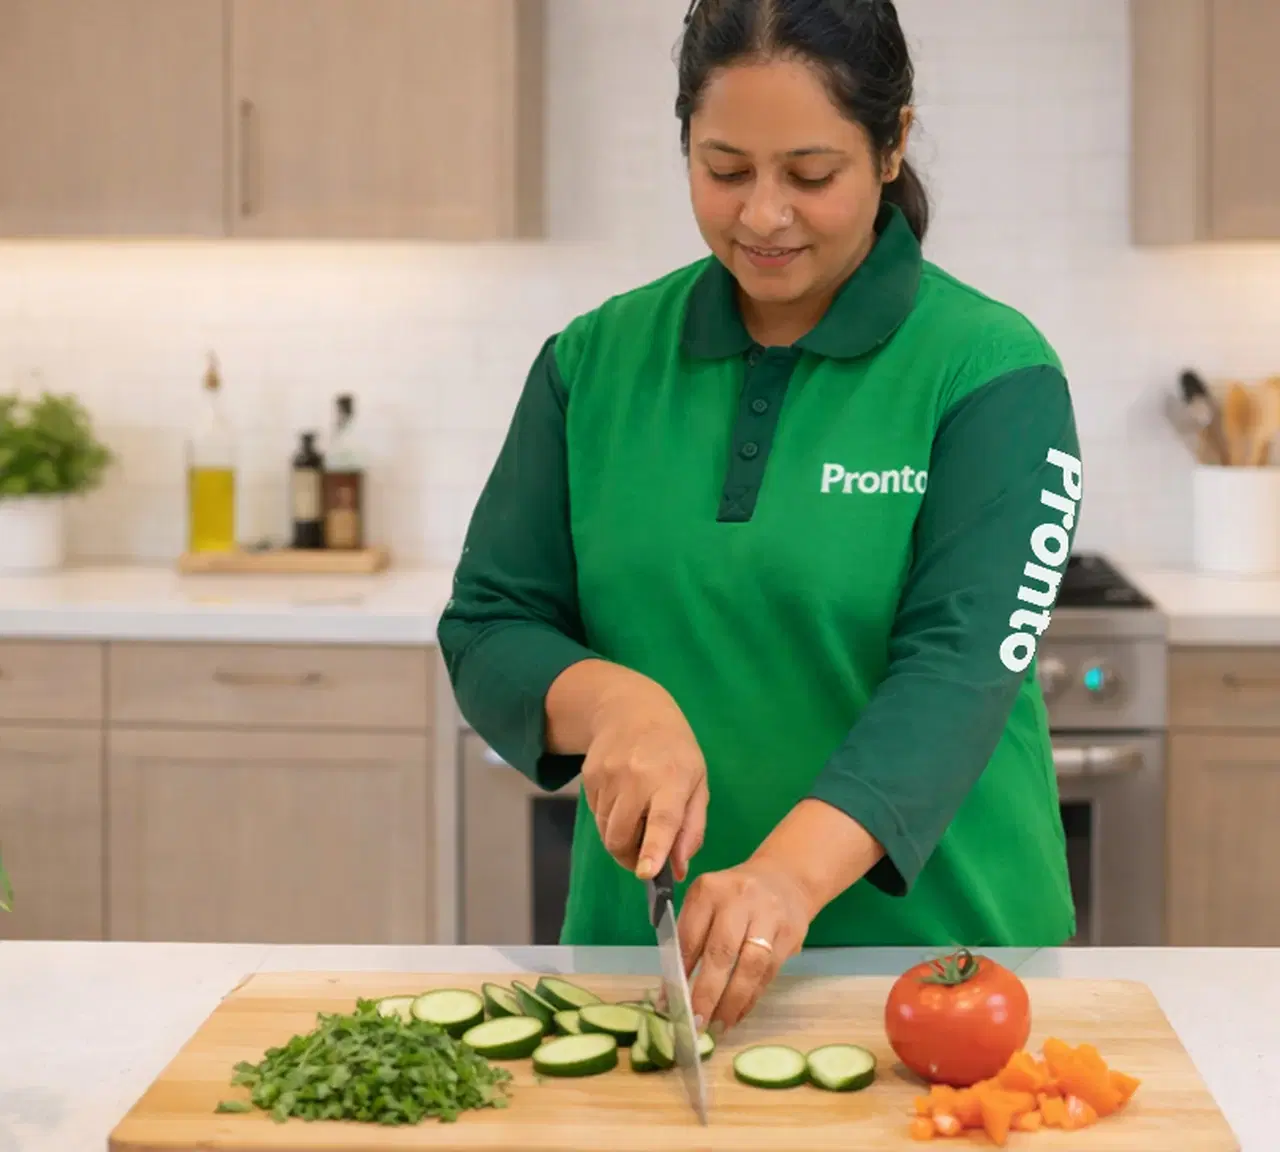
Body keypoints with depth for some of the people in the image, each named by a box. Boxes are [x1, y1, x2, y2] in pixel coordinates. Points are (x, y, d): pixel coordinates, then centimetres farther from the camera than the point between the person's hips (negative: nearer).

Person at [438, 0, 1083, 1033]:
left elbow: (957, 666, -16)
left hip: (934, 941, -2)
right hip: (646, 942, 3)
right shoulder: (595, 361, 6)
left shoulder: (994, 374, -4)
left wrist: (792, 871, -32)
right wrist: (612, 700, -18)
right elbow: (487, 632, 4)